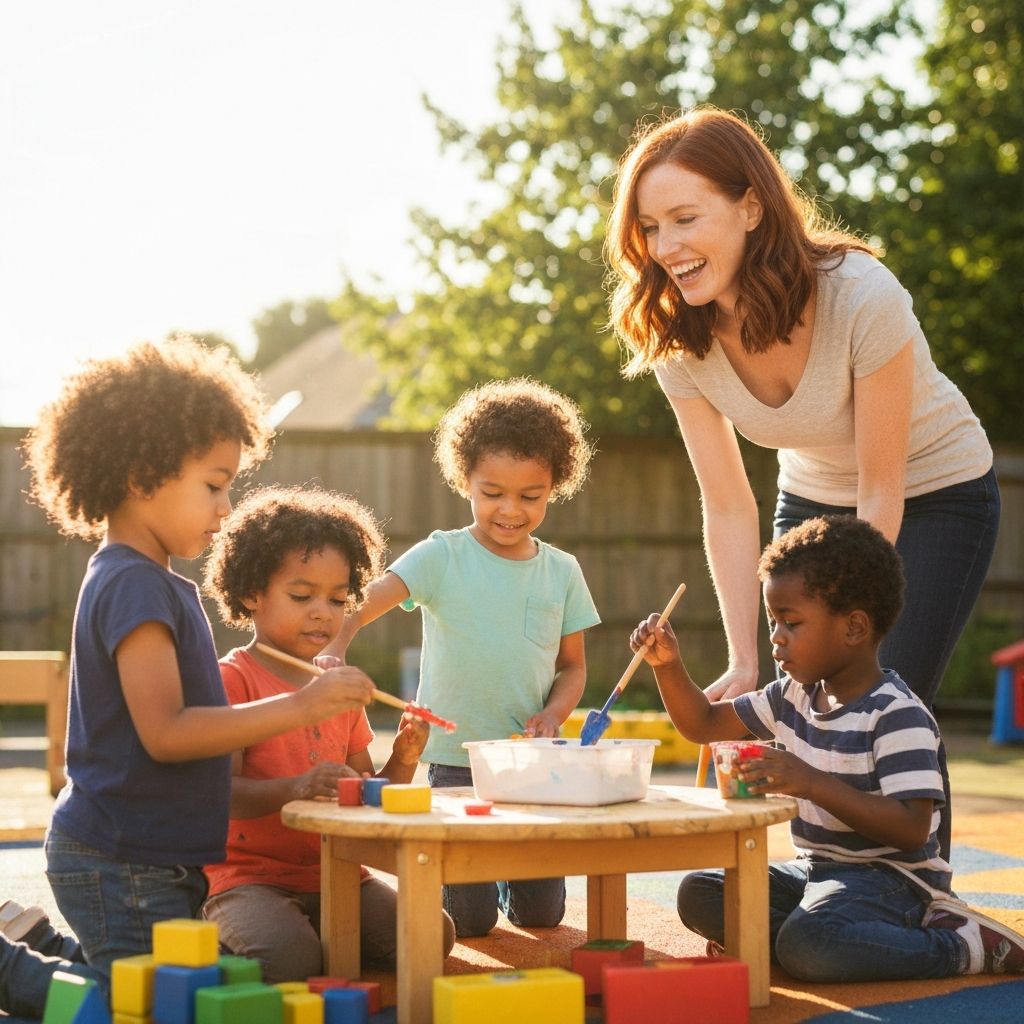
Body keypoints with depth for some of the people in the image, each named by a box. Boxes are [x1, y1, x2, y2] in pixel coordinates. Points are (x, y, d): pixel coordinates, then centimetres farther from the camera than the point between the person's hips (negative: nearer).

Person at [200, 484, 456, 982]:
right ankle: (224, 943, -2)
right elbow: (221, 791, -16)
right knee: (288, 959, -34)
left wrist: (402, 762, -2)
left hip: (334, 873, 6)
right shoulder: (232, 679, -5)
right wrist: (296, 788, -34)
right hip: (248, 876, -6)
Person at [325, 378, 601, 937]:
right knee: (468, 920, -6)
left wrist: (553, 713, -9)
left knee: (541, 914, 6)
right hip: (456, 758, -3)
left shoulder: (561, 572, 5)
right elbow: (367, 601, -20)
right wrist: (334, 646, -41)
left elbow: (573, 665, 12)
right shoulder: (442, 557, -7)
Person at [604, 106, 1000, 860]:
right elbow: (730, 510, -13)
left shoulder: (862, 298, -33)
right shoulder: (679, 338, -18)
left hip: (934, 496, -4)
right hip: (814, 500, 5)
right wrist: (745, 662, -20)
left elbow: (882, 495, -25)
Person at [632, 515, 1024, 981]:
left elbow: (912, 828, -27)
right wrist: (668, 665, 0)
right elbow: (704, 724, 19)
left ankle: (970, 945, -16)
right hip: (815, 869, 9)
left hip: (889, 877, -9)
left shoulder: (897, 715, -19)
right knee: (698, 894, -5)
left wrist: (812, 782, -33)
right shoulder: (794, 696, 8)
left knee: (805, 946, -36)